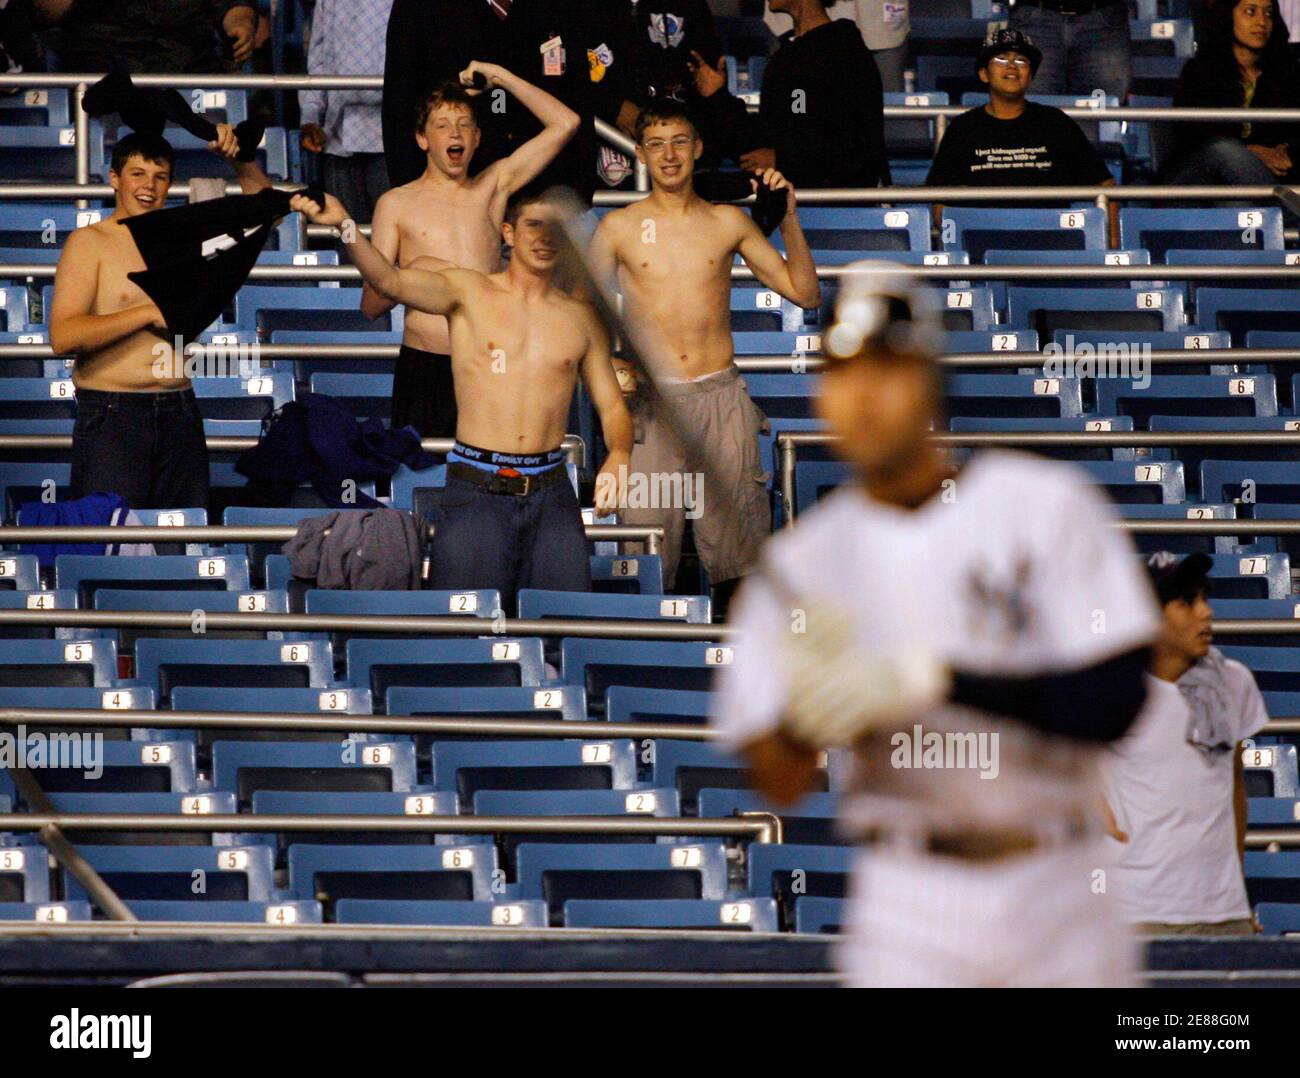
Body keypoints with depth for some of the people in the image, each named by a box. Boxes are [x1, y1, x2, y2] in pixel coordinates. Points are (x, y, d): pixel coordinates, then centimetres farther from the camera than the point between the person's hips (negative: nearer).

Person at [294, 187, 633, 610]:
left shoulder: (580, 317, 11)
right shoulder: (468, 292, 2)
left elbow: (611, 405, 16)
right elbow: (389, 280, -15)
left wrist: (619, 454, -6)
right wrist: (344, 226, -33)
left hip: (551, 495, 3)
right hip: (475, 491, -3)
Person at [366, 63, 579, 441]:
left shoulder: (492, 187, 15)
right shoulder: (397, 204, 9)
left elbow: (565, 123, 11)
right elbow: (370, 306, 6)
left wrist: (500, 77, 10)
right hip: (424, 366, -1)